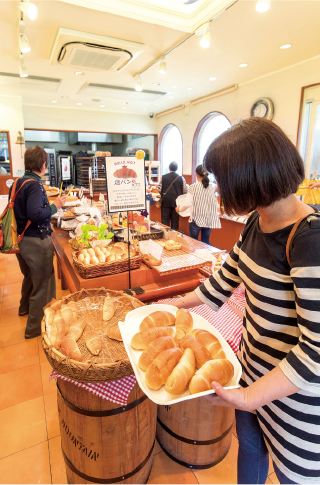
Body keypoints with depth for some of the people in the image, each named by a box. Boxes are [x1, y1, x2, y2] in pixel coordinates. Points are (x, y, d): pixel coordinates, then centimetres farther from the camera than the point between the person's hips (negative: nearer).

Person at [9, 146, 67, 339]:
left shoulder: (17, 183, 7)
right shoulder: (35, 185, -19)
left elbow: (17, 210, 14)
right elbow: (35, 214, -28)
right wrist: (55, 206, -16)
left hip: (21, 240, 9)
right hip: (37, 241, -9)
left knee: (30, 276, 30)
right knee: (43, 284, 4)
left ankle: (25, 307, 52)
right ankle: (35, 327, 16)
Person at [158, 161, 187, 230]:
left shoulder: (163, 177, -2)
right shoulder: (181, 178, -3)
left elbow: (159, 189, 0)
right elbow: (185, 191, -3)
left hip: (166, 201, 0)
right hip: (176, 201, 0)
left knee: (165, 221, 6)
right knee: (175, 221, 8)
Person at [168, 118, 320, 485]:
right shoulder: (257, 221, -3)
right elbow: (227, 276, 8)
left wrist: (251, 396, -29)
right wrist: (179, 303, 12)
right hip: (252, 366, 7)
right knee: (249, 444, 29)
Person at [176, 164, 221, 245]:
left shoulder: (193, 187, -10)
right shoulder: (212, 188, 1)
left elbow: (188, 204, -13)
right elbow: (215, 205, 5)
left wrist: (179, 209, 4)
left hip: (196, 219, -3)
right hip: (208, 220, 4)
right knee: (206, 242, 17)